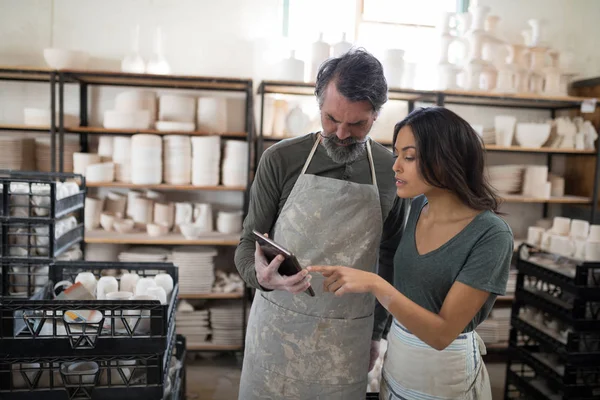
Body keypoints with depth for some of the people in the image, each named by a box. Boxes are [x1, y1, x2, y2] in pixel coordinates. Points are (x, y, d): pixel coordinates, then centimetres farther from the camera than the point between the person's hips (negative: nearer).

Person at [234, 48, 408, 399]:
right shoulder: (281, 159, -9)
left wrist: (377, 330, 10)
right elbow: (249, 243, -3)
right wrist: (259, 275, -25)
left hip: (348, 335, 1)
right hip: (277, 325, 0)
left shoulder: (392, 172, -4)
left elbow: (389, 258, 7)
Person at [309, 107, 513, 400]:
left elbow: (442, 332, -25)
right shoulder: (417, 207, -4)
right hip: (397, 359, 6)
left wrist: (375, 284, -35)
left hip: (445, 372, -5)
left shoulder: (490, 234, -23)